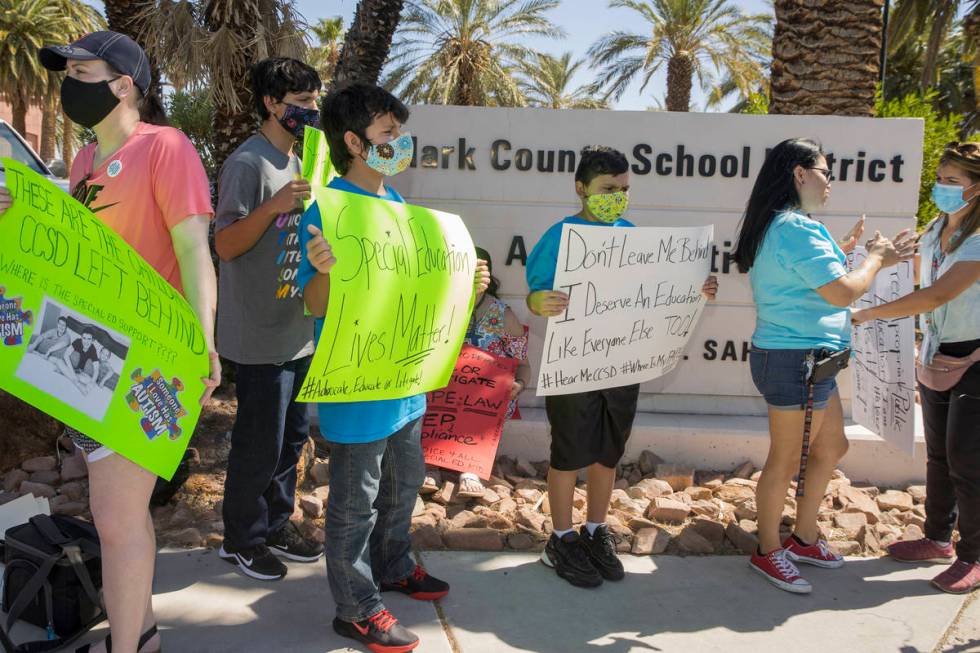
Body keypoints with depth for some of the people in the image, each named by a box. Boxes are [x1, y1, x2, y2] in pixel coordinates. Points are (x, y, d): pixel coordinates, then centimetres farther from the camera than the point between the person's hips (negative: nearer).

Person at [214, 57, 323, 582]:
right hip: (260, 337, -9)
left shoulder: (295, 162, 14)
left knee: (292, 436, 16)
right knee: (259, 443, 2)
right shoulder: (247, 163, -14)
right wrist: (274, 205, -30)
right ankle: (242, 538, 21)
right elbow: (226, 244, -18)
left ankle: (276, 524, 32)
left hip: (297, 332, 9)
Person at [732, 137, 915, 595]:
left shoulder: (781, 226, 13)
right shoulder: (797, 229, -19)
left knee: (832, 447, 21)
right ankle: (768, 551, 20)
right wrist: (875, 260, -4)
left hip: (808, 361, 11)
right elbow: (843, 293, -20)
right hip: (794, 359, -11)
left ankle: (804, 538, 34)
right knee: (786, 461, 3)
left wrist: (844, 249, 17)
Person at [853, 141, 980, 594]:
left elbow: (937, 295, -26)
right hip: (935, 357, 8)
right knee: (937, 455, 16)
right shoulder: (933, 232, 7)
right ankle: (938, 539, 30)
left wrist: (865, 315, -25)